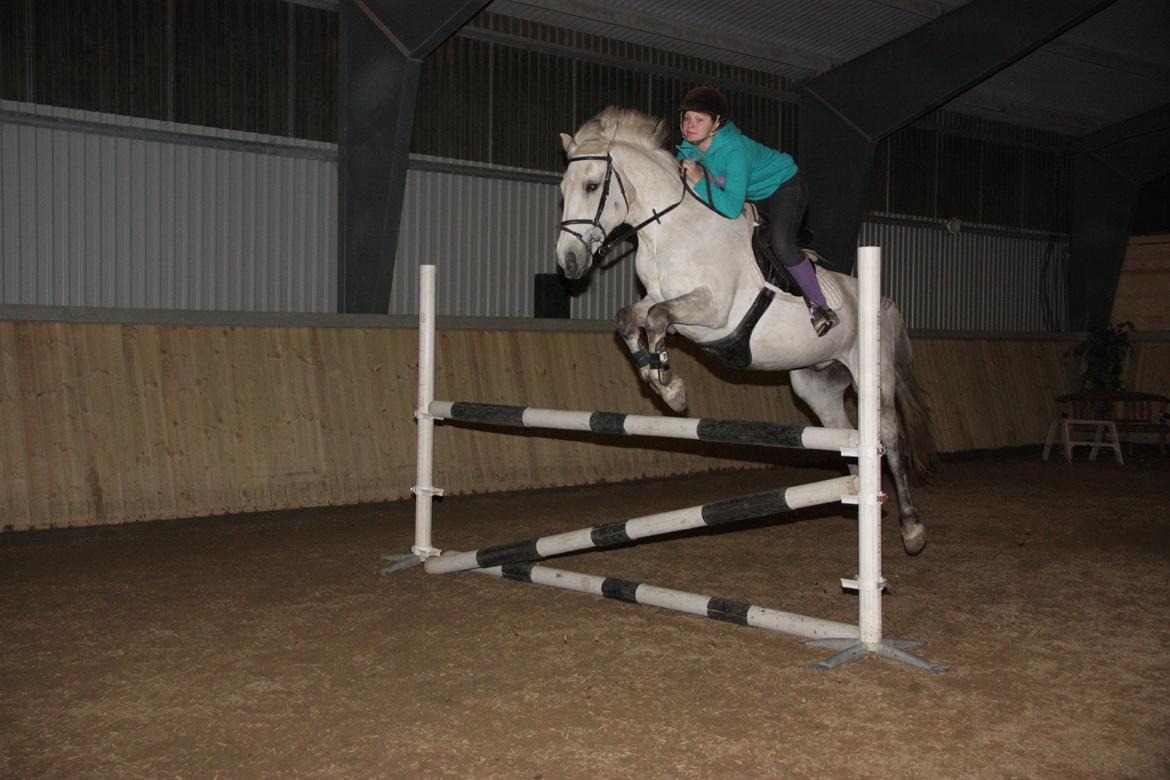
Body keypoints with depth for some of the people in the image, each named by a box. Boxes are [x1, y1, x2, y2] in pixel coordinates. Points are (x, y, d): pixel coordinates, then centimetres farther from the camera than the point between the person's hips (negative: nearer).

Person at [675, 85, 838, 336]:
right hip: (756, 197, 9)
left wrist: (699, 181, -46)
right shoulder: (689, 149, -14)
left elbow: (732, 208, -45)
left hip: (784, 186, -9)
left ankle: (821, 308, -16)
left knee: (780, 242, -30)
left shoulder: (735, 149, -37)